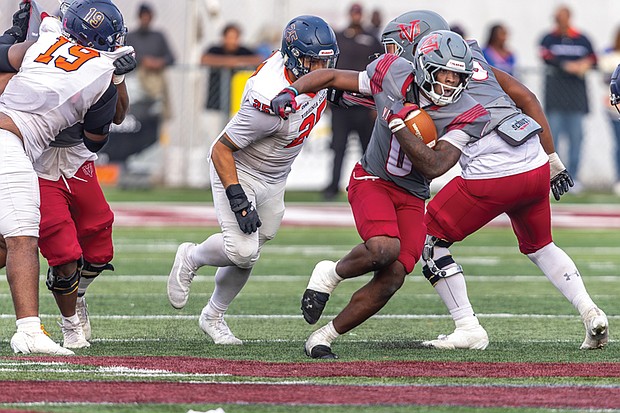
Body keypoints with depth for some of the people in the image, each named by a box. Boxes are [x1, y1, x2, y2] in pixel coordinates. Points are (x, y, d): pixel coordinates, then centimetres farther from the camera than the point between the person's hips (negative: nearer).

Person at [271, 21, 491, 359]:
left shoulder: (465, 115, -13)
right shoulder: (393, 73, -12)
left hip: (411, 197, 2)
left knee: (392, 278, -11)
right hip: (372, 179, -2)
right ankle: (331, 274, 2)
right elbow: (334, 77, 1)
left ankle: (321, 340, 5)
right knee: (384, 248, -30)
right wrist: (292, 90, -13)